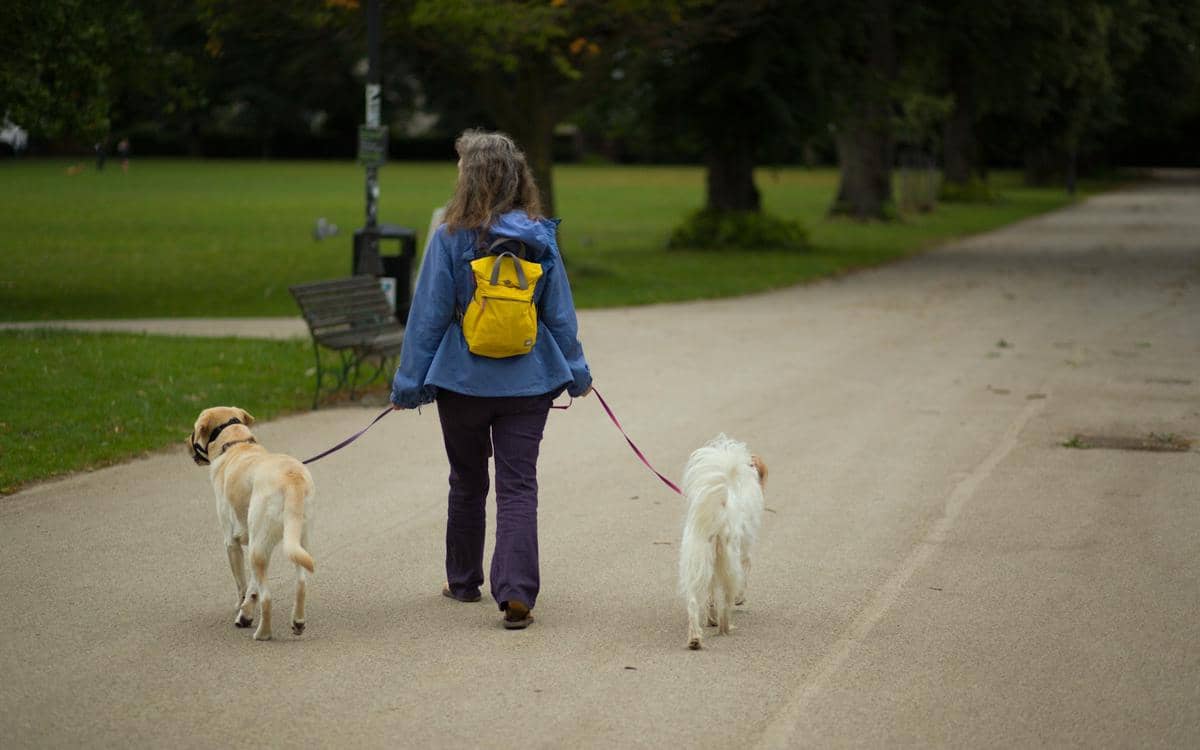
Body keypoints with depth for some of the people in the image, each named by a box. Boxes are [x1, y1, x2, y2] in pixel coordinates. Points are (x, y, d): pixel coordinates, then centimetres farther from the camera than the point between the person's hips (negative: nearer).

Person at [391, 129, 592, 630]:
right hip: (528, 382, 1)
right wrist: (576, 373, 16)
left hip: (464, 381, -1)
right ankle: (516, 591, -14)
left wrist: (408, 383, 0)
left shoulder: (452, 239, -10)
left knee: (467, 482, 17)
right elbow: (560, 312, 5)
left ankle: (463, 580, 32)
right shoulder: (540, 238, -2)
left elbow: (428, 315, -7)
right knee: (518, 486, 1)